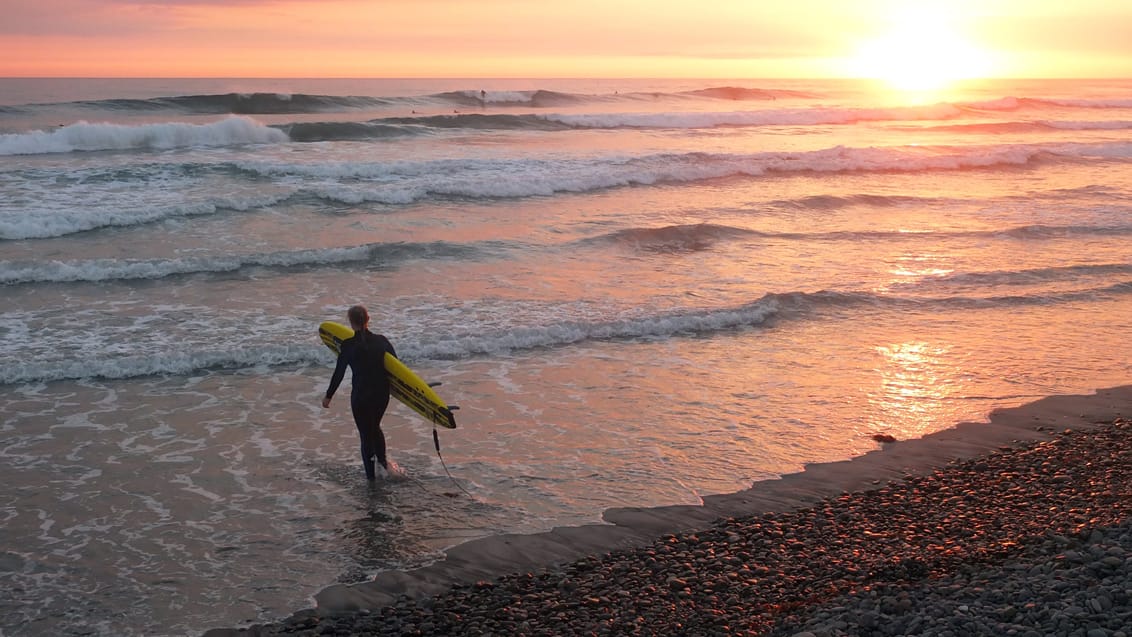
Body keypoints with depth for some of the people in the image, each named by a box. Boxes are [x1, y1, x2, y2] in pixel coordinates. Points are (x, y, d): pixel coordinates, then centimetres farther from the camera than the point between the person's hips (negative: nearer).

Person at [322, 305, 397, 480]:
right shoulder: (381, 341, -2)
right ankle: (383, 459, 17)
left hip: (360, 396, -3)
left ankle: (371, 474, 16)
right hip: (382, 394, 4)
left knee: (365, 433, 10)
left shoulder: (348, 345, -12)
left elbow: (339, 373, -8)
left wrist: (328, 396, 5)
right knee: (375, 427, 28)